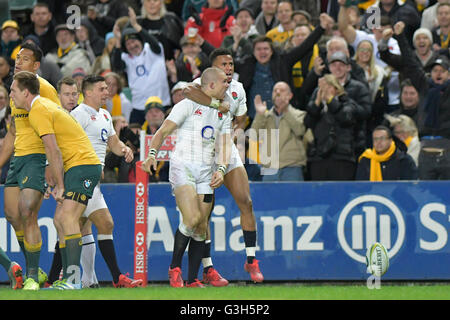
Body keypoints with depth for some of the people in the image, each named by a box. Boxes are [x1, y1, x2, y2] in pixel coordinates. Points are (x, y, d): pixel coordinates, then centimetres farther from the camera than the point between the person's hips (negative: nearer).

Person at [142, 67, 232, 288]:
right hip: (182, 167, -6)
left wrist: (221, 169, -7)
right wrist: (152, 154, -16)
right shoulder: (188, 105, 0)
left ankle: (192, 280, 7)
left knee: (202, 228, 1)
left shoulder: (223, 114, 18)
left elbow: (223, 145, 12)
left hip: (205, 173, 6)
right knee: (192, 218, -22)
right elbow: (163, 131, 0)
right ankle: (174, 267, -4)